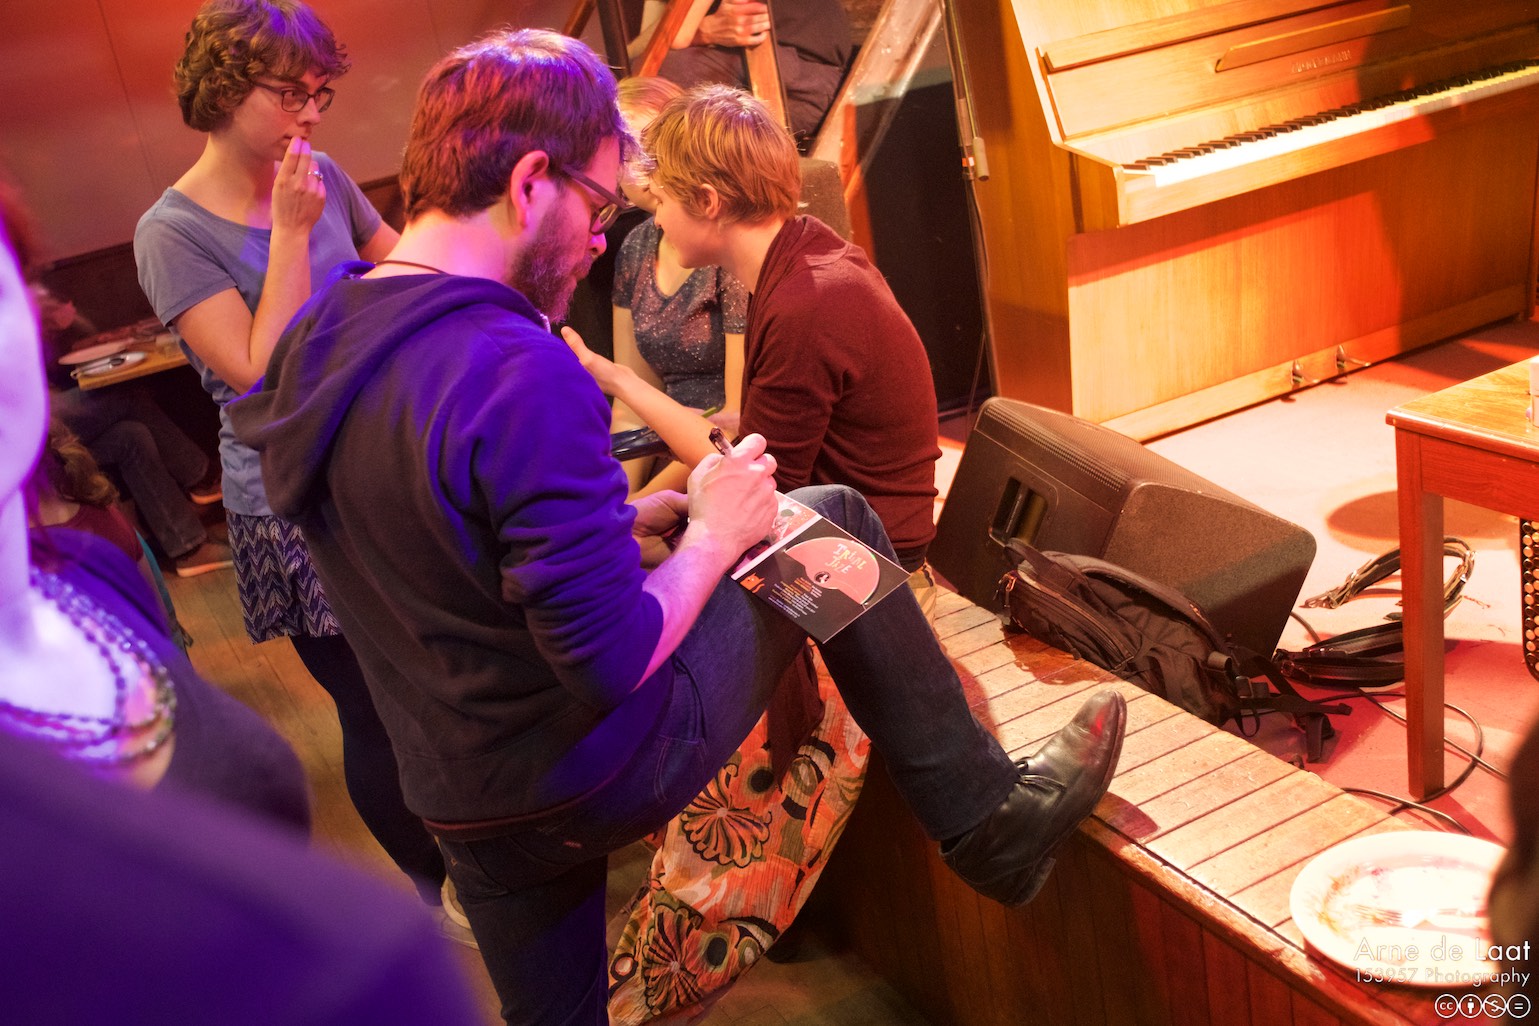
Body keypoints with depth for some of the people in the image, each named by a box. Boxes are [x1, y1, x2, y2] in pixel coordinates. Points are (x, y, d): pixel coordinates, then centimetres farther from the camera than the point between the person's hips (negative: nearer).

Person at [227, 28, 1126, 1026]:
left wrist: (618, 521, 9)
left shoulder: (318, 344, 1)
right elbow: (614, 662, -26)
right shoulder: (522, 372, -27)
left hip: (462, 802, 7)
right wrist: (713, 533, -9)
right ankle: (992, 822, 18)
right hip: (598, 776, -7)